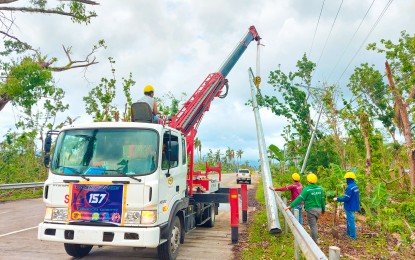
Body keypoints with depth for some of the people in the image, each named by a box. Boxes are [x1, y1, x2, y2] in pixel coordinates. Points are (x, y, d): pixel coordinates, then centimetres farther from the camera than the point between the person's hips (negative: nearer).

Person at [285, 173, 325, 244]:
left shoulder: (307, 189, -16)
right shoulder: (320, 189, 2)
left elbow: (299, 199, -21)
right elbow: (322, 200, 10)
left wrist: (290, 206, -20)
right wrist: (323, 209, 23)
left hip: (311, 210, -6)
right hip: (318, 209, 6)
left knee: (313, 226, 1)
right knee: (314, 224, 23)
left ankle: (315, 242, 6)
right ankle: (316, 239, 34)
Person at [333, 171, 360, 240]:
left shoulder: (349, 187, -24)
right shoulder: (355, 186, 7)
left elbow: (346, 198, -24)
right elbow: (354, 197, 13)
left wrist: (337, 199, -14)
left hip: (350, 207, -10)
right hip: (354, 206, 10)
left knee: (351, 221, 1)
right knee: (349, 220, 22)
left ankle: (353, 236, 10)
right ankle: (348, 232, 35)